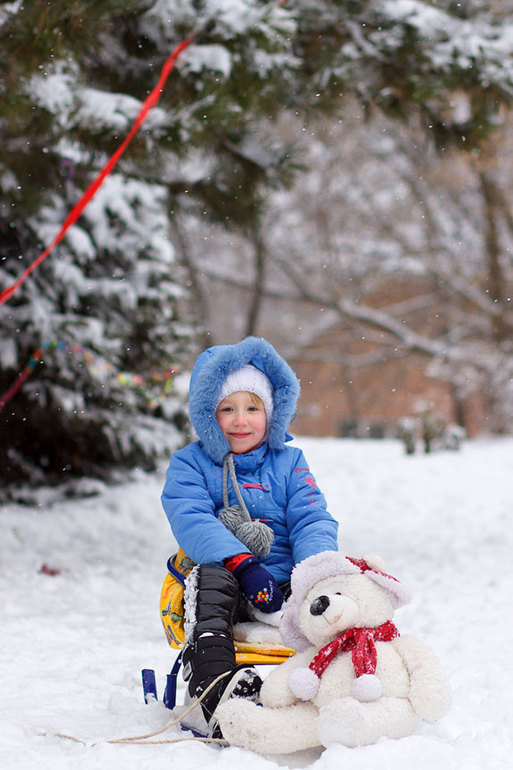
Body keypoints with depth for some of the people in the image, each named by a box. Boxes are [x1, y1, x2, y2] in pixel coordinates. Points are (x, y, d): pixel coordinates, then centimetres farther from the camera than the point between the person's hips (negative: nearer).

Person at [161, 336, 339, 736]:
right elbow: (191, 522, -8)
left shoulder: (289, 462, 18)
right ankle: (218, 699, -55)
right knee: (211, 580, -37)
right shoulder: (189, 464, 10)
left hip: (286, 585, 2)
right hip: (226, 584, -2)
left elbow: (312, 522, 5)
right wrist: (244, 566, -26)